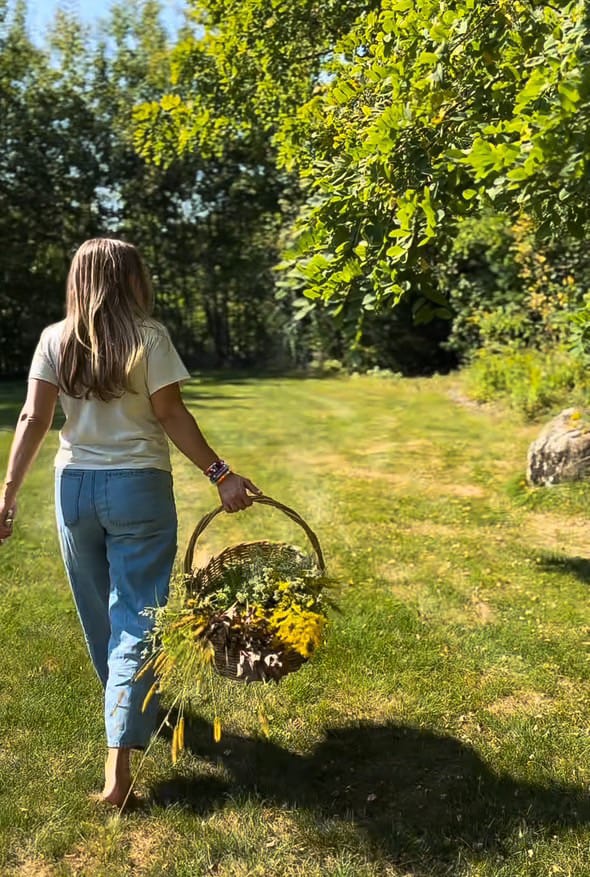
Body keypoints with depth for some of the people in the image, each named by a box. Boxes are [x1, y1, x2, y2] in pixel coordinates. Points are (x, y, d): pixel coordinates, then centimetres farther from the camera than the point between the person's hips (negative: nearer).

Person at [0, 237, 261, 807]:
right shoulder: (148, 336, -8)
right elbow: (171, 415, -10)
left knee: (98, 612, 21)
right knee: (135, 616, 2)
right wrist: (221, 475, -6)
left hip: (74, 485, 4)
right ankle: (119, 756, -2)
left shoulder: (54, 339, 1)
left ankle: (131, 708, 43)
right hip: (138, 486, -3)